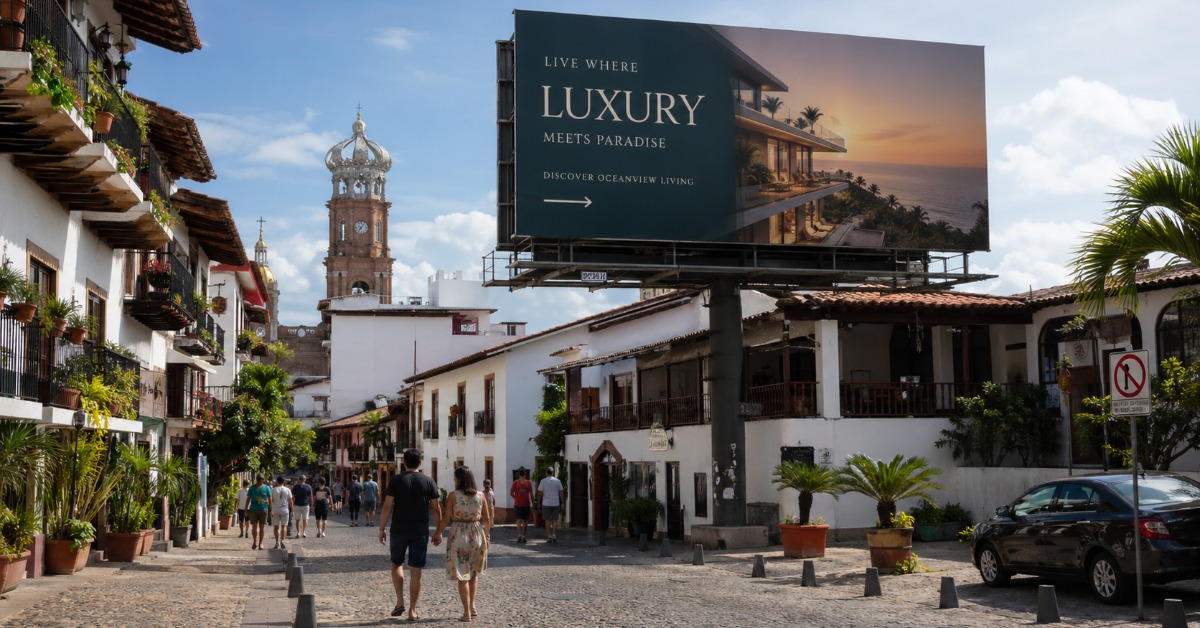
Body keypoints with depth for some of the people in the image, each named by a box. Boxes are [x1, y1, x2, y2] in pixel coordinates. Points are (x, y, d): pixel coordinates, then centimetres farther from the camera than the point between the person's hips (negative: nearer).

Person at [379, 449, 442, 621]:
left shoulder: (396, 480, -3)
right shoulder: (428, 481, 1)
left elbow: (387, 506, -6)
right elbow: (436, 509, 1)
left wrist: (381, 529, 2)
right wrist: (438, 532, 8)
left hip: (399, 530, -1)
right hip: (420, 532, 1)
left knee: (396, 564, 19)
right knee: (415, 571, 5)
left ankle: (400, 602, 8)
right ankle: (412, 610, 7)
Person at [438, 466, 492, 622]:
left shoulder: (453, 496, -8)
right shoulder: (480, 495, 1)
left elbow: (446, 519, -9)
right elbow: (487, 519, 6)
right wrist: (487, 535, 19)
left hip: (459, 535, -3)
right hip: (477, 535, 3)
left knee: (462, 575, 4)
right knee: (474, 573, 22)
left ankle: (467, 612, 3)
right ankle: (472, 606, 17)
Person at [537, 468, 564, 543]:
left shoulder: (543, 481, -3)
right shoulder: (557, 481, 2)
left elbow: (540, 493, -3)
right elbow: (561, 493, 3)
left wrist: (539, 503, 7)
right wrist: (562, 503, 9)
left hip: (546, 504, -1)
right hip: (556, 503, 1)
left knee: (548, 521, 4)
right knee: (555, 520, 7)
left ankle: (549, 537, 2)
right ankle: (555, 536, 2)